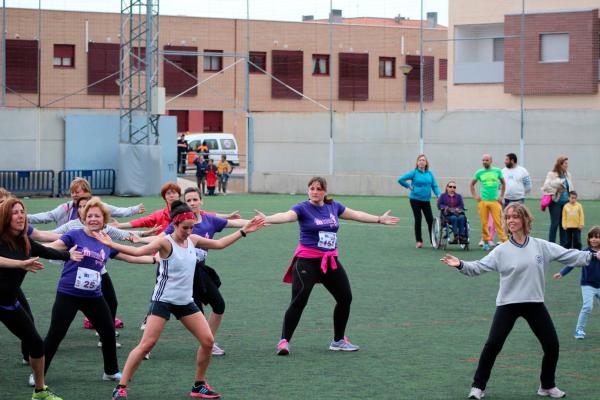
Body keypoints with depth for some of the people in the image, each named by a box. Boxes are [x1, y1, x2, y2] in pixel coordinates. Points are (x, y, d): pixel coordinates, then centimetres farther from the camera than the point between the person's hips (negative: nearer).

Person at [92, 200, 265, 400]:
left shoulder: (193, 240, 4)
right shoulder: (165, 242, -15)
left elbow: (219, 243, 17)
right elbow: (138, 251, -25)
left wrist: (243, 231, 17)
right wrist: (111, 244, -33)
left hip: (185, 301, 6)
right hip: (163, 300, -6)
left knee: (208, 341, 2)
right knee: (146, 345, -11)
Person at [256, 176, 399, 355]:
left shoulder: (333, 206, 7)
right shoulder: (303, 208, -9)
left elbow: (356, 214, 21)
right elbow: (286, 216, -28)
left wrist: (379, 219, 30)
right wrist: (268, 219, -48)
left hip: (330, 260, 6)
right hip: (307, 260, -6)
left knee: (345, 298, 11)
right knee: (299, 301, -16)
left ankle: (339, 340, 27)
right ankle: (284, 341, -10)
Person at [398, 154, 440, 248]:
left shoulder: (429, 173, 5)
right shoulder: (414, 173, -5)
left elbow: (434, 186, 8)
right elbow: (400, 180, -8)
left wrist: (438, 195, -7)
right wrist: (409, 186, -5)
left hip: (426, 200, 3)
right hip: (415, 199, -3)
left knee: (430, 219, -2)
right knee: (418, 220, 1)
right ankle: (419, 241, 8)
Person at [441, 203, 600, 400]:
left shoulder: (542, 246, 1)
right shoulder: (502, 251, -3)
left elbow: (569, 255, 4)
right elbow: (479, 267, -8)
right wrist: (461, 265, -24)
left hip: (535, 304, 2)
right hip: (508, 304, -2)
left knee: (552, 345, 5)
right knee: (493, 345, -12)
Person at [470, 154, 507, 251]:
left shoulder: (497, 171, 5)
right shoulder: (479, 173, 6)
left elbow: (503, 183, 17)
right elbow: (472, 184, 17)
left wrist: (501, 196, 9)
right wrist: (475, 196, 8)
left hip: (495, 201, -1)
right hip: (483, 201, 1)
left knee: (498, 222, -9)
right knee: (484, 222, 0)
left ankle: (504, 241, -8)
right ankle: (486, 242, 10)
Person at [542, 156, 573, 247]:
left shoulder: (567, 174, 11)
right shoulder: (551, 174, -5)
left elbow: (571, 187, 15)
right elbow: (546, 187, -12)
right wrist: (556, 190, -14)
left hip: (565, 202, 5)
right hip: (555, 202, -5)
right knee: (554, 224, -5)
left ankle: (563, 244, 14)